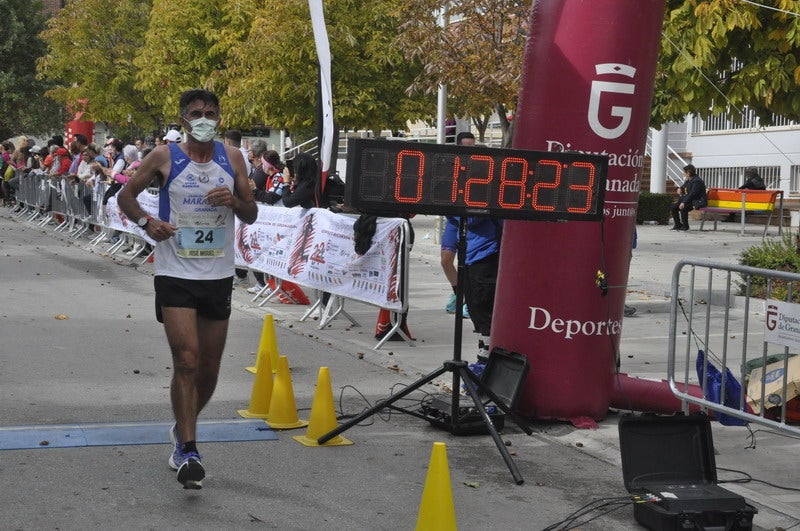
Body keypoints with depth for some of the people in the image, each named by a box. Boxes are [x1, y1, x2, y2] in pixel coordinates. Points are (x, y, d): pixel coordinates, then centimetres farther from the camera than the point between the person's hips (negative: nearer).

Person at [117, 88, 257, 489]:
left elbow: (251, 215, 9)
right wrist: (145, 221, -12)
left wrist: (234, 201, -13)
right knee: (186, 362, -14)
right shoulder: (164, 157, -3)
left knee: (209, 367, 12)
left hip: (218, 276, 4)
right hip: (175, 274, -4)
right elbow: (126, 195, 7)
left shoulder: (232, 158, 5)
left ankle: (183, 430, 36)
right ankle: (188, 452, -9)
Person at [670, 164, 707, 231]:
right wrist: (680, 189, 6)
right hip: (689, 201, 10)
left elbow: (692, 194, -27)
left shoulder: (697, 181, -18)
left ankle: (685, 226, -19)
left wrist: (684, 202, -33)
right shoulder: (688, 181, 12)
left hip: (698, 202, -10)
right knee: (673, 207, -3)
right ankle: (678, 224, 4)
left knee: (683, 208, -33)